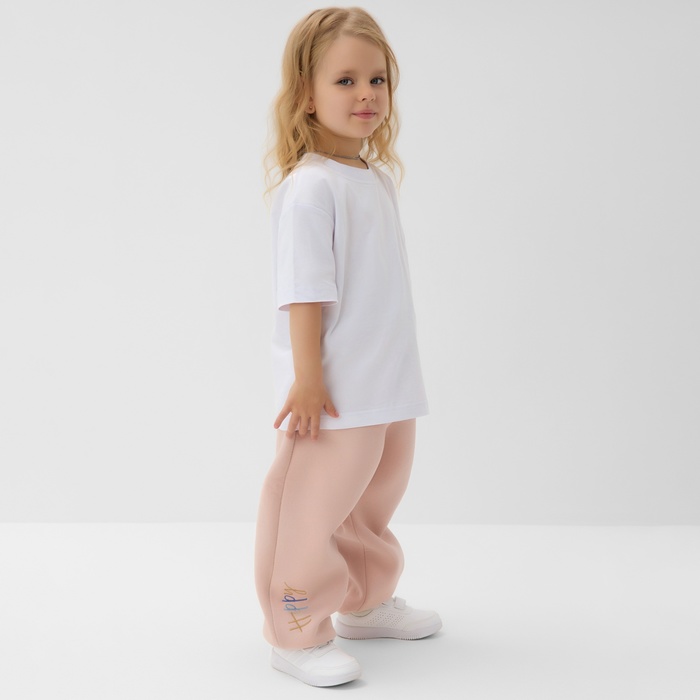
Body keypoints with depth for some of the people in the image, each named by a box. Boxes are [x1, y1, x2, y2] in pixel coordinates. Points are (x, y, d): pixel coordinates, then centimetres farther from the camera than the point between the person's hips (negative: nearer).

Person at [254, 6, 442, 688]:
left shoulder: (376, 178, 11)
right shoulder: (308, 189, -16)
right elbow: (303, 293, -20)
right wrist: (308, 377, -22)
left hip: (389, 385, 9)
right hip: (335, 391, -9)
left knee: (374, 503, 22)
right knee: (315, 506, 0)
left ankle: (365, 603, 42)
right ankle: (297, 634, 15)